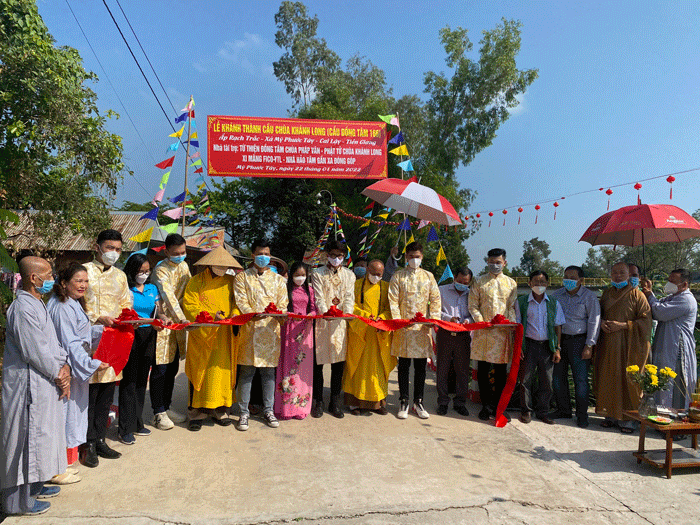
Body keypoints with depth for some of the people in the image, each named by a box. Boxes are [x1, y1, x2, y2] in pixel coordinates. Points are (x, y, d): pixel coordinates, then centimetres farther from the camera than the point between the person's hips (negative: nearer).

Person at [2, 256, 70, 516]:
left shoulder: (37, 304, 11)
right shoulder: (23, 308, -21)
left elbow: (52, 342, 13)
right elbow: (35, 351, -22)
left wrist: (64, 366, -1)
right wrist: (58, 373, -10)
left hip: (44, 383, 10)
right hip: (28, 385, -10)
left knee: (41, 434, 20)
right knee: (27, 438, 2)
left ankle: (35, 485, 35)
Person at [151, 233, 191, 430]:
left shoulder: (183, 266, 8)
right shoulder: (161, 270, -15)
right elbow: (168, 296, -26)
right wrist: (182, 319, -35)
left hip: (179, 323, 7)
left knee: (173, 368, 13)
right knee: (160, 369, -1)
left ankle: (166, 407, 26)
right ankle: (158, 413, 11)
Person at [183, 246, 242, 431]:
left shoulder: (230, 282, 11)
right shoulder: (196, 282, 3)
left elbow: (238, 301, 9)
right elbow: (189, 306, -5)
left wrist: (235, 313, -15)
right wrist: (211, 315, -19)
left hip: (224, 336, 2)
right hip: (202, 334, -2)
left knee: (223, 370, 3)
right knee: (200, 371, -1)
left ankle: (220, 409, 13)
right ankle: (197, 412, 8)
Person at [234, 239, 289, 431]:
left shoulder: (277, 279, 16)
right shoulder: (242, 277, 8)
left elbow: (283, 303, 7)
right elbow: (241, 301, -4)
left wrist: (280, 315, -15)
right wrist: (252, 314, -23)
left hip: (271, 330, 2)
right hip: (250, 329, -2)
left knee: (269, 371, 7)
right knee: (246, 371, 0)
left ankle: (268, 410, 18)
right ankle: (244, 412, 11)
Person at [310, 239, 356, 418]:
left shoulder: (349, 275, 13)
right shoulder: (318, 274, 5)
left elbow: (349, 297, 3)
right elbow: (319, 298, -6)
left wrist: (347, 313, -17)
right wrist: (326, 313, -25)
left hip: (341, 323, 2)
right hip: (321, 322, -2)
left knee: (339, 362, 5)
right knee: (317, 362, 0)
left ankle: (335, 402, 16)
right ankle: (318, 402, 12)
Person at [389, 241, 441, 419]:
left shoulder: (428, 276, 9)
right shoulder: (398, 276, 3)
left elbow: (435, 298, 7)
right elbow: (393, 300, -2)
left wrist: (434, 318, -6)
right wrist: (397, 320, -14)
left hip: (423, 328, 2)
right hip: (404, 327, -2)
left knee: (421, 366, 7)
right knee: (404, 365, 4)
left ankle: (418, 401, 19)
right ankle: (403, 402, 15)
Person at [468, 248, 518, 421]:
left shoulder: (511, 283, 12)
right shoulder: (479, 282, 6)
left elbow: (512, 307, 10)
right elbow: (473, 306, 2)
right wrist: (482, 322, -12)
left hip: (503, 332, 1)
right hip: (483, 332, -1)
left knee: (501, 371, 7)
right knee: (483, 370, 3)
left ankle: (499, 407, 19)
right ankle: (487, 406, 17)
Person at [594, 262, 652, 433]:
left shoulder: (636, 295, -5)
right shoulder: (607, 293, 11)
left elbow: (645, 321, -8)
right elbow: (599, 313, 20)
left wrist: (623, 325, -17)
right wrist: (601, 322, -2)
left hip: (628, 346, -5)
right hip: (608, 345, 5)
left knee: (627, 380, -1)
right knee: (608, 378, 7)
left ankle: (627, 418, 9)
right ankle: (611, 414, 17)